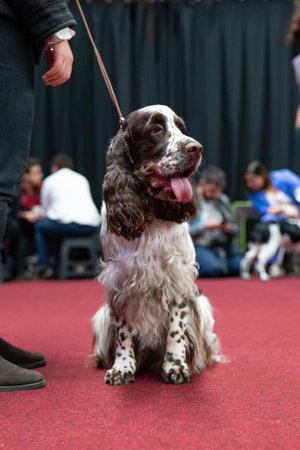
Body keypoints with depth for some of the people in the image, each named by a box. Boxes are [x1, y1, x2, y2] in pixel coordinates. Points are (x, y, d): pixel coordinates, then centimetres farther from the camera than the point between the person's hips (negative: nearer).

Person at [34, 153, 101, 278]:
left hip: (67, 224, -4)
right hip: (91, 227, 4)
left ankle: (44, 266, 13)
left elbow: (45, 210, 21)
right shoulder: (82, 179, 26)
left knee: (39, 226, 23)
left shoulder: (49, 180, 16)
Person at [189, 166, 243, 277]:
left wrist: (229, 228, -6)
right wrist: (205, 225, -20)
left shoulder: (223, 200, 14)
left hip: (222, 244, 5)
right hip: (199, 246, -4)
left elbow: (234, 228, 19)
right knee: (213, 268, -33)